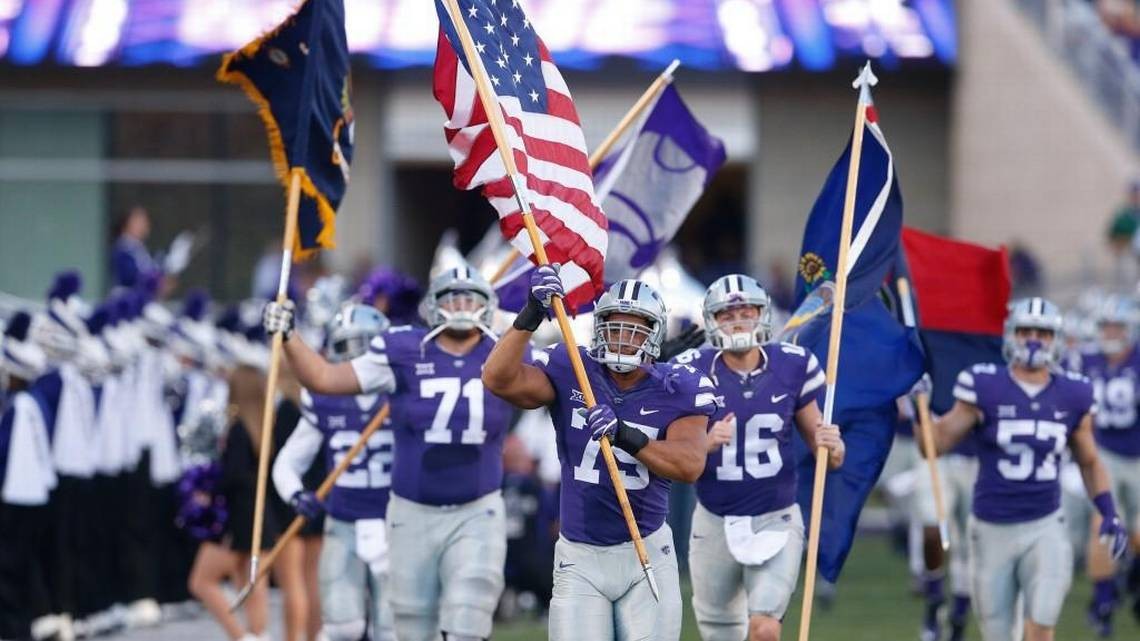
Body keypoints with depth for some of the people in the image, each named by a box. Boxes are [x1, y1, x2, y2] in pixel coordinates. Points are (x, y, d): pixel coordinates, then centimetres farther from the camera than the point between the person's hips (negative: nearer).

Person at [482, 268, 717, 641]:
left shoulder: (676, 390, -3)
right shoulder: (570, 374, -2)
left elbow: (690, 466, -18)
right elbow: (499, 379, -18)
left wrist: (628, 436, -32)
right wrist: (532, 315, -27)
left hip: (646, 554, 0)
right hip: (580, 558, 0)